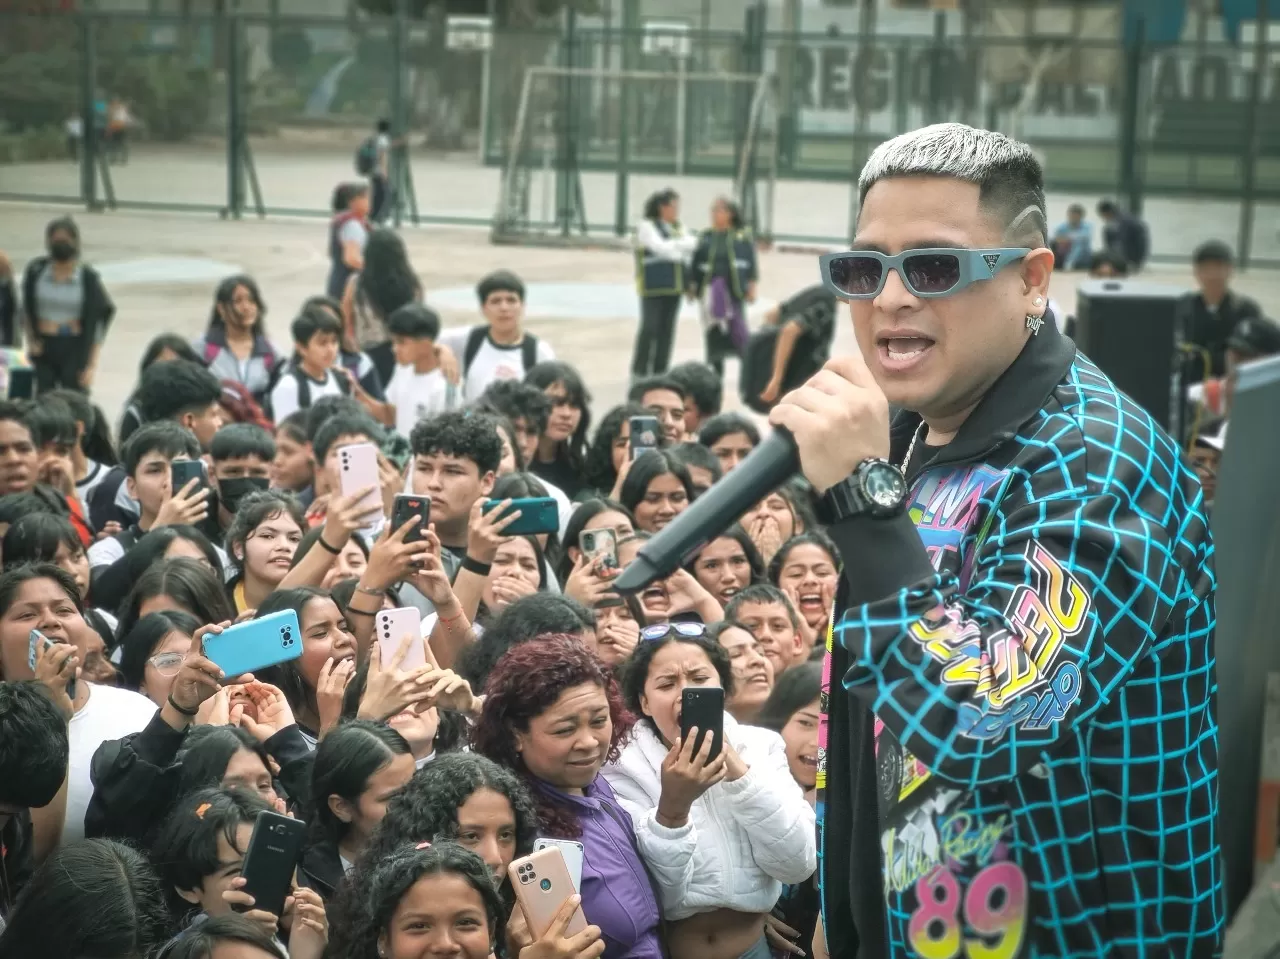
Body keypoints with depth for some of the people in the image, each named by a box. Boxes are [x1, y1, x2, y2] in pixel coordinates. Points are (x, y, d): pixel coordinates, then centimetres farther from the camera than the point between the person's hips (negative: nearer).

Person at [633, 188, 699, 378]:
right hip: (653, 286, -6)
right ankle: (638, 371, 1)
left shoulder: (678, 228, 13)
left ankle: (660, 370, 13)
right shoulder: (647, 226, -6)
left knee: (667, 329, 7)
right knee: (649, 328, -6)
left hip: (674, 285, 6)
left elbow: (688, 248, 10)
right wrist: (692, 242, -21)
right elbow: (660, 247, -19)